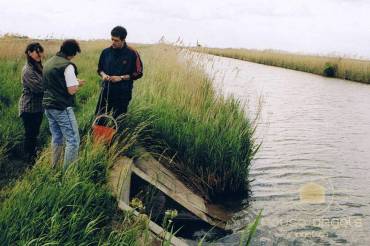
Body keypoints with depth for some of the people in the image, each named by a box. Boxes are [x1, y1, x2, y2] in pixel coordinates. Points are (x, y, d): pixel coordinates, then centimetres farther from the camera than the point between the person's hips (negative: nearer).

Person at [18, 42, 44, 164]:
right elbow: (38, 87, -24)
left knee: (35, 133, 16)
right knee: (30, 134, 1)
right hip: (29, 107, -8)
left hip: (38, 106, 8)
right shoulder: (28, 70, -17)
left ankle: (34, 157, 27)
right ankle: (29, 160, 11)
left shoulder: (38, 67, 10)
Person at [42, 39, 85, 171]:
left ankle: (54, 168, 24)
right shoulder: (67, 66, -16)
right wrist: (78, 83, 2)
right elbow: (72, 90, -18)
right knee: (73, 140, -3)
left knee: (57, 138, 18)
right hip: (62, 108, -9)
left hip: (48, 106, 9)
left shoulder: (48, 63, 11)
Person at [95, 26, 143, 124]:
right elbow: (100, 69, 15)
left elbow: (138, 73, -4)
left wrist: (121, 77, -14)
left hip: (123, 93, -3)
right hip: (106, 90, 3)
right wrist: (103, 74, -8)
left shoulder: (132, 54, -9)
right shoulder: (106, 52, 2)